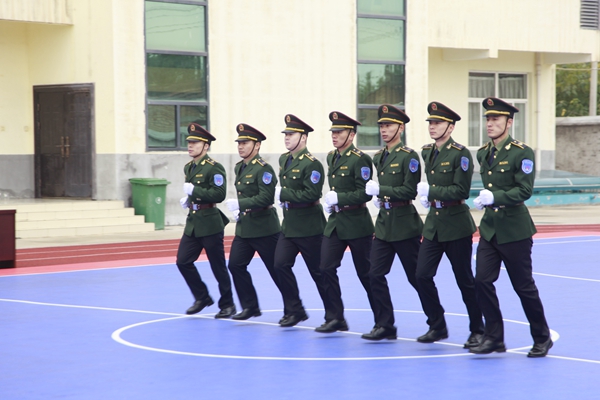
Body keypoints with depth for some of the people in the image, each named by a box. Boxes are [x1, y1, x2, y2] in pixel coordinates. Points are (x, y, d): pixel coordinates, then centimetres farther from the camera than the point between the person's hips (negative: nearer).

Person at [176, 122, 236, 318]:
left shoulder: (214, 168, -13)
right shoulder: (188, 168, 11)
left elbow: (219, 194, -23)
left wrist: (194, 191, -22)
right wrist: (187, 199, 6)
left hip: (210, 223, -7)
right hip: (192, 222, 8)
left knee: (218, 266, 1)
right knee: (183, 261, 1)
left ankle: (227, 304, 16)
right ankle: (202, 298, 18)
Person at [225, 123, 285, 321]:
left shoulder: (263, 169, -15)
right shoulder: (239, 167, 11)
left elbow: (266, 198, -24)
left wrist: (240, 204, -25)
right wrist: (240, 210, 7)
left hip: (264, 228, -8)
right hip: (244, 227, 8)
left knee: (278, 269, -1)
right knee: (236, 265, 0)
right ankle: (250, 306, 9)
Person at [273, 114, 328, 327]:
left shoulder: (311, 164, -16)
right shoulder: (284, 159, 10)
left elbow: (312, 194, -24)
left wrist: (284, 194, -21)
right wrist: (284, 198, 6)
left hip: (308, 226, -8)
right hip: (289, 224, 8)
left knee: (318, 272, 0)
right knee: (281, 265, -2)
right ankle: (294, 310, 8)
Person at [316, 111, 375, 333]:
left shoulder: (359, 160, -13)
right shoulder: (331, 158, 11)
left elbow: (365, 194, -18)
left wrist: (338, 198, -20)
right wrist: (331, 201, 6)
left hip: (357, 223, -7)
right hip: (335, 223, 7)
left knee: (366, 273, 1)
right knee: (326, 268, -4)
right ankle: (335, 318, 3)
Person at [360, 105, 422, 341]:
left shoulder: (408, 156, -10)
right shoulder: (378, 158, 12)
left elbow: (409, 191, -17)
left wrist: (380, 190, -19)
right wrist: (378, 196, 5)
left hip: (404, 224, -7)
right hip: (383, 223, 7)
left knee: (417, 277, 0)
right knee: (375, 274, -1)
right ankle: (384, 326, 5)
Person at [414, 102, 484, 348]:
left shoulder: (460, 154, -12)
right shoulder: (427, 152, 9)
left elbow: (461, 191, -18)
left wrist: (431, 192, -16)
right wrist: (428, 196, 6)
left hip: (456, 225, -6)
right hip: (433, 223, 6)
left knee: (465, 280, 1)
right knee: (422, 276, -1)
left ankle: (478, 330, 14)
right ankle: (437, 326, 13)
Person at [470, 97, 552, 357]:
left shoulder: (522, 153, -10)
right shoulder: (483, 154, 10)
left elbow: (525, 191, -18)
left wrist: (495, 197, -27)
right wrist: (484, 199, 9)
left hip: (514, 230, -6)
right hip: (489, 228, 6)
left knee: (524, 286, 2)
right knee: (482, 281, -6)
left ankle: (542, 338, 18)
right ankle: (494, 337, 3)